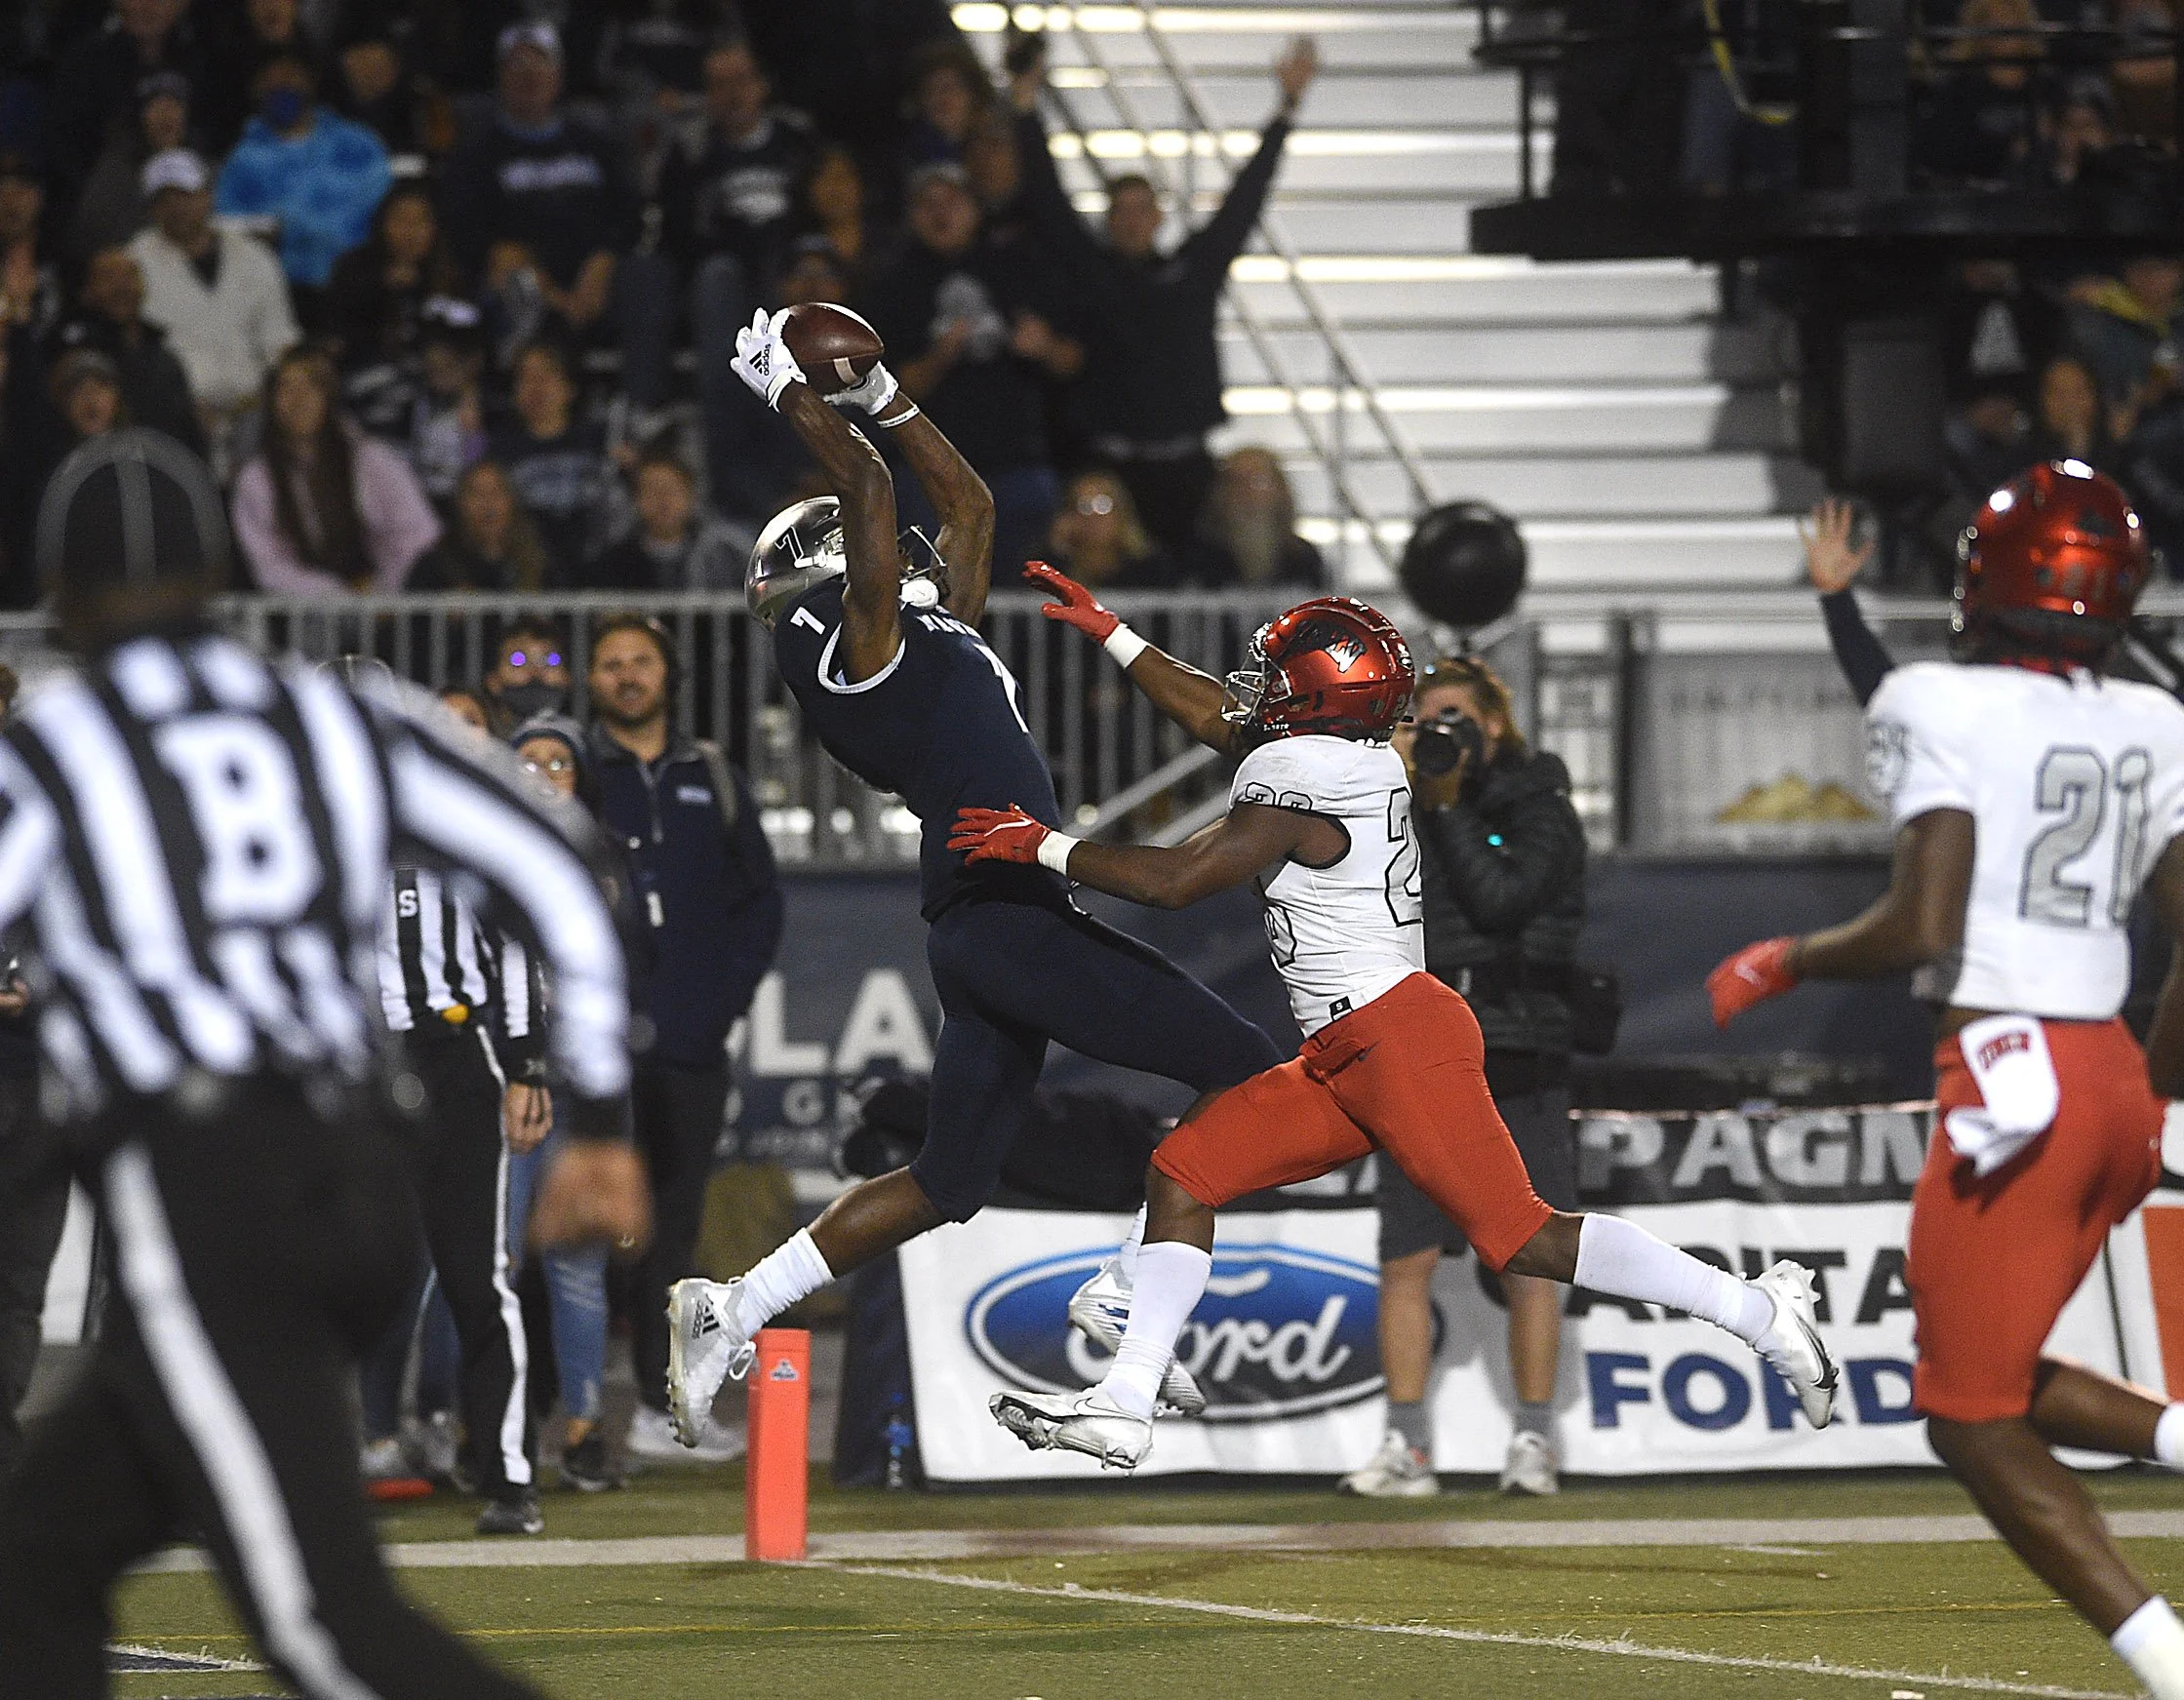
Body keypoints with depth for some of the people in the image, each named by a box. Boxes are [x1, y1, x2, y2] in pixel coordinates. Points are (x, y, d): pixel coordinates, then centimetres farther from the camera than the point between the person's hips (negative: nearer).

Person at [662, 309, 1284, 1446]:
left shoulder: (925, 640, 21)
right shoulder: (855, 636, -4)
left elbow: (968, 506, 30)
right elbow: (862, 484, -13)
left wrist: (880, 396, 30)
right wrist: (787, 391, -2)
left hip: (985, 926, 10)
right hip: (1010, 913, -10)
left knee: (947, 1181, 14)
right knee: (1246, 1075, -8)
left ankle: (731, 1313, 11)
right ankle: (1129, 1289, -11)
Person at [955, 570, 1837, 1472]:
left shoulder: (1297, 785, -15)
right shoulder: (1350, 758, 13)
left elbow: (1173, 881, -16)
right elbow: (1215, 715, 29)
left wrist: (1043, 846, -6)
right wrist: (1105, 632, 32)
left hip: (1398, 1036, -10)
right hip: (1344, 1062, 10)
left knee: (1522, 1240, -11)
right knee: (1182, 1173, 4)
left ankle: (1757, 1310, -6)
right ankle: (1123, 1406, 1)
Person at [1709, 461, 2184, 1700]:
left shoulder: (1945, 711, -9)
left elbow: (1922, 930, -17)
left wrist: (1782, 966, 0)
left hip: (2013, 1080, -7)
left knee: (1975, 1424, 0)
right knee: (1991, 1386, 23)